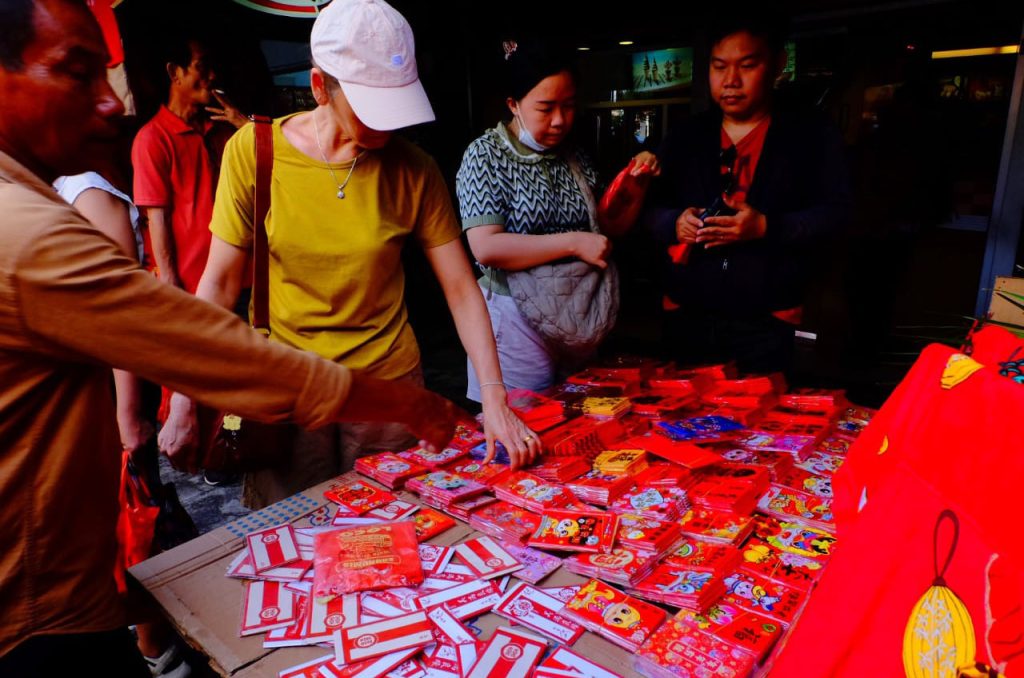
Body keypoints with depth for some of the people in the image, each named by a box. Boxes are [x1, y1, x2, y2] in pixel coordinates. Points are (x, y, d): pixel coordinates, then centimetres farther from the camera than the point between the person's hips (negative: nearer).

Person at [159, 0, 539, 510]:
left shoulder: (414, 170, -8)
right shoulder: (253, 150, -8)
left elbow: (460, 288, -8)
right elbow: (220, 283, -5)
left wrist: (495, 397, -15)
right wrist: (184, 404, -7)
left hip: (389, 384, 1)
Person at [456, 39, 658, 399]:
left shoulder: (573, 156, 8)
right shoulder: (485, 155, -8)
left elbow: (608, 226, 16)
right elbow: (486, 247, -20)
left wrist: (637, 186, -2)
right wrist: (573, 243, -20)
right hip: (516, 323, -5)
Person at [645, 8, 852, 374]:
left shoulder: (813, 136, 3)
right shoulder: (684, 138, 11)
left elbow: (834, 211, -4)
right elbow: (650, 206, 9)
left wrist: (767, 227, -20)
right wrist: (676, 222, -14)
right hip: (686, 316, 3)